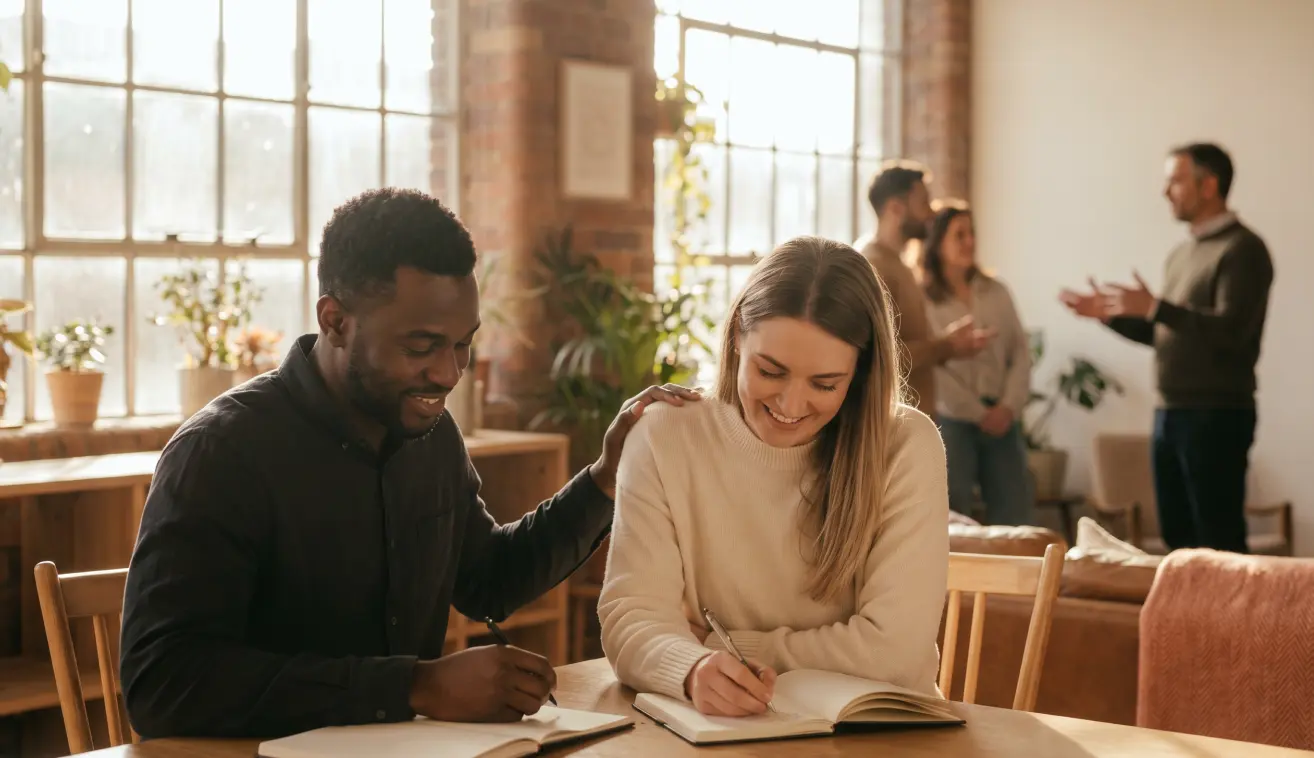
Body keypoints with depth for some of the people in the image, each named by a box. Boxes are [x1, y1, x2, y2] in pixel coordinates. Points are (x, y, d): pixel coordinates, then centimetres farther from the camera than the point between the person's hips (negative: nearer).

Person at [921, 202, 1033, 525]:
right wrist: (978, 414, -10)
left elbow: (1021, 351, 9)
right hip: (951, 421, -4)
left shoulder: (996, 291, 12)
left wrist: (1009, 406, -5)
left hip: (1002, 421, 5)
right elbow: (930, 367, -9)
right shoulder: (922, 299, -3)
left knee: (1015, 519, 2)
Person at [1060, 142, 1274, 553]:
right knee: (1176, 535, 12)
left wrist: (1155, 307, -24)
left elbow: (1231, 330, -21)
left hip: (1216, 416, -9)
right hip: (1170, 413, 9)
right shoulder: (1181, 254, 17)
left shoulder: (1241, 249, -9)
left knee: (1219, 540, -5)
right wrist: (1108, 314, 11)